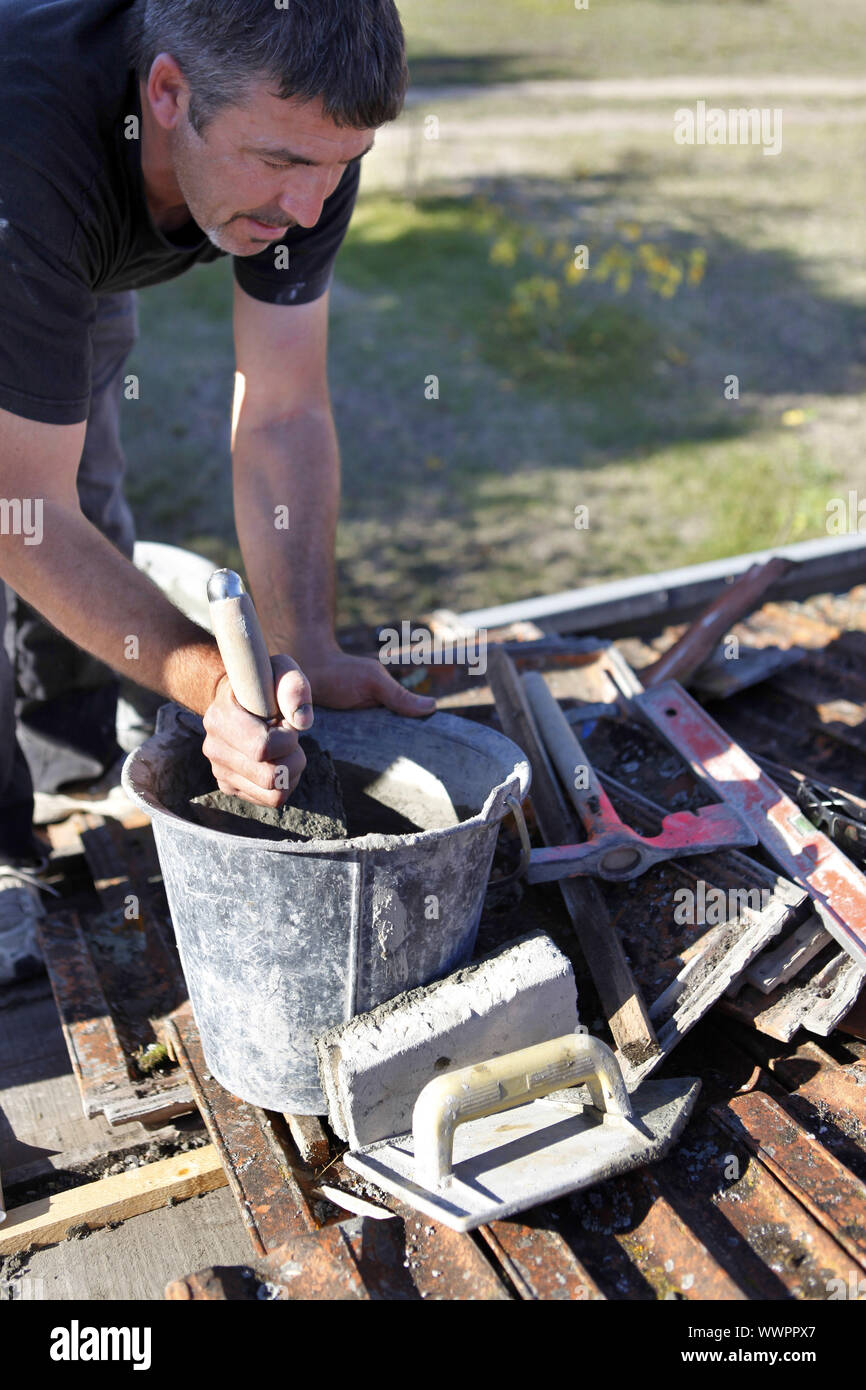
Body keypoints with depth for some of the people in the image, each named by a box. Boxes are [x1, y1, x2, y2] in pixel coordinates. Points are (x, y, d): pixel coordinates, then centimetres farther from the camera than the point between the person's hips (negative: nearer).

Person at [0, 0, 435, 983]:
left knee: (92, 513, 6)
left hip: (83, 276, 5)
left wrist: (306, 653, -34)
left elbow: (283, 417, -26)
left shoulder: (298, 133, -30)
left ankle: (81, 788, 28)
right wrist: (211, 682, -52)